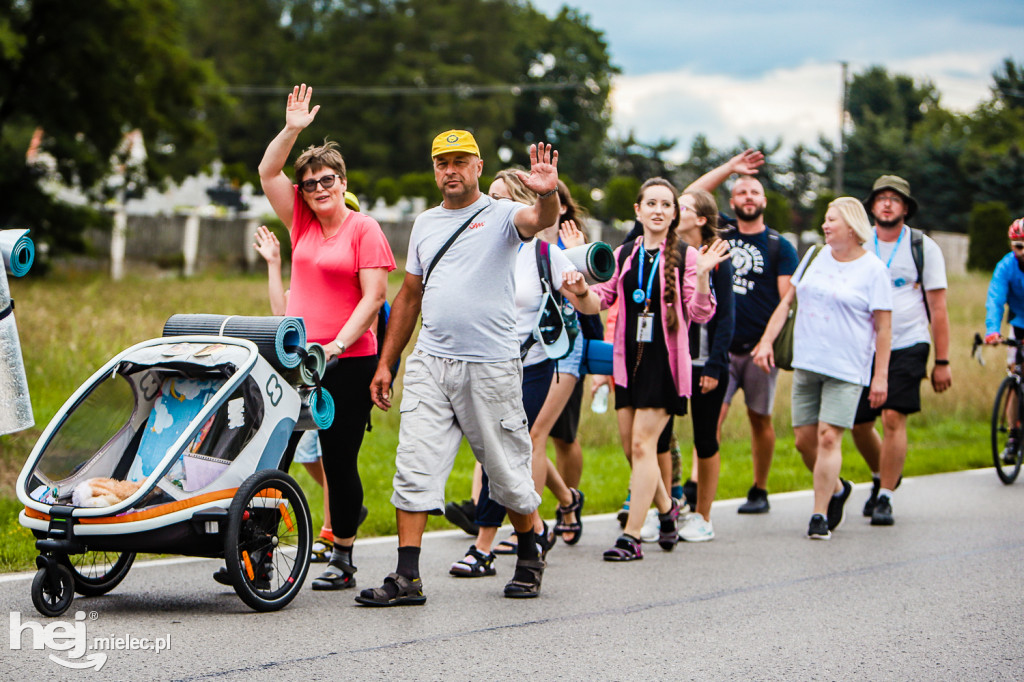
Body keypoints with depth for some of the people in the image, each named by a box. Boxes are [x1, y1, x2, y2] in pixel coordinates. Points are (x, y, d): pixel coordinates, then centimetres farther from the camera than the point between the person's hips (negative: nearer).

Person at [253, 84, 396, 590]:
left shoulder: (363, 229, -4)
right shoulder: (301, 222, 12)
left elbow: (374, 297, -10)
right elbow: (267, 172, 8)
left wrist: (338, 345, -18)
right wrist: (292, 130, -5)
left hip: (348, 360, -5)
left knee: (340, 459, -1)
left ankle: (342, 559, 9)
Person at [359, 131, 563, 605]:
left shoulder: (501, 215, -1)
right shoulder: (425, 223, 15)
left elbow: (539, 221, -24)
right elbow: (409, 296, 21)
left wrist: (547, 195, -48)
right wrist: (385, 364, 17)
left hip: (491, 366, -4)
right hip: (429, 365, 4)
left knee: (507, 471, 6)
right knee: (415, 468, -6)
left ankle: (529, 558, 28)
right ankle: (407, 577, -6)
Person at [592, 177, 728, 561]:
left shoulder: (686, 256, -3)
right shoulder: (623, 255, 11)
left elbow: (701, 314, -8)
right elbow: (600, 298, 13)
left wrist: (702, 274, -23)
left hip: (664, 360, -5)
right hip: (629, 357, 5)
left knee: (642, 444, -10)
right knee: (630, 447, 9)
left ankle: (632, 536, -8)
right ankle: (666, 508, 35)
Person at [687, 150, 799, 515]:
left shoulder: (779, 247, 2)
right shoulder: (721, 235, 10)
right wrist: (730, 167, 4)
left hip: (760, 348, -1)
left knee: (760, 419, 8)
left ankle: (759, 491, 21)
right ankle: (696, 492, -14)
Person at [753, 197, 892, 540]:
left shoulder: (872, 268, -4)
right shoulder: (815, 257, 10)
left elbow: (883, 327, -5)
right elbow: (788, 300, 16)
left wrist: (881, 376, -9)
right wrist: (767, 341, 5)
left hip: (846, 369, -5)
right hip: (806, 364, 5)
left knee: (828, 437, -13)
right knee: (804, 439, 6)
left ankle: (820, 516, -8)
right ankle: (836, 489, 31)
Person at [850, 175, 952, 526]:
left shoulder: (923, 247, 1)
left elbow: (938, 308, 1)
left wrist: (942, 362, -3)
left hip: (907, 346, -3)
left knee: (893, 419, -15)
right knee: (859, 425, 5)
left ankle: (885, 498, -6)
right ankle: (883, 475, 34)